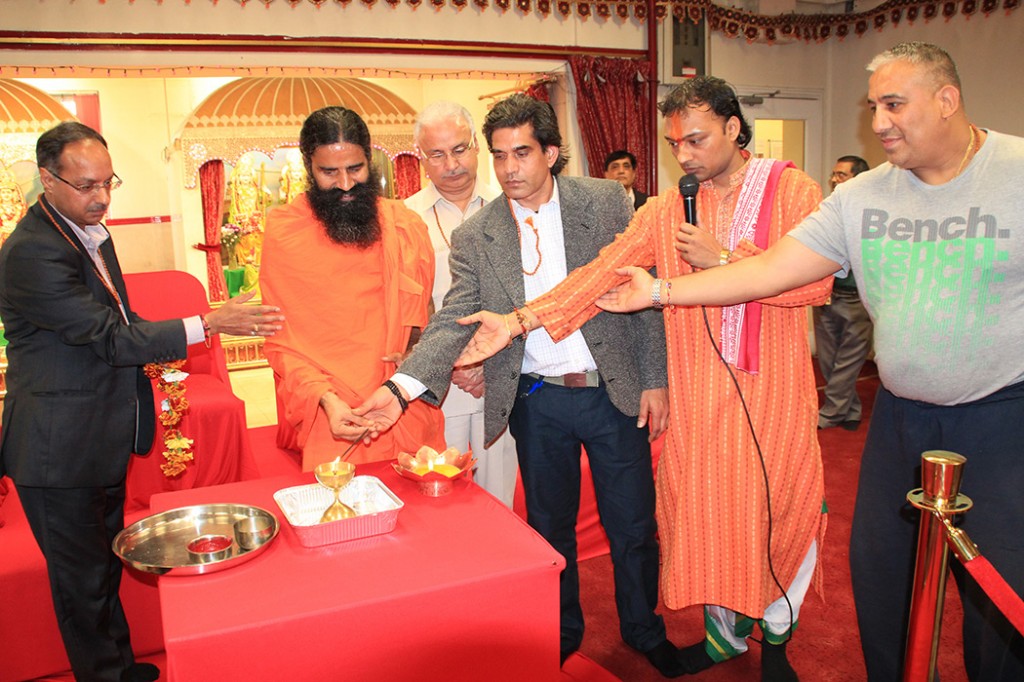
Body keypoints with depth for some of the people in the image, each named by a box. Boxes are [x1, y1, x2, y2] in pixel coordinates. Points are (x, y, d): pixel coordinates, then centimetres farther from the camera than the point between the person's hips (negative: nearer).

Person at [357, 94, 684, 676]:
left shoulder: (605, 202, -4)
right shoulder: (475, 237, -2)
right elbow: (454, 320, -8)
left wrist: (655, 380, -5)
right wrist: (403, 386, -24)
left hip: (615, 392, -1)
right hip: (537, 403, 1)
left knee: (633, 527, 12)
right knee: (550, 528, 16)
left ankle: (645, 631, 37)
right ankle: (562, 633, 40)